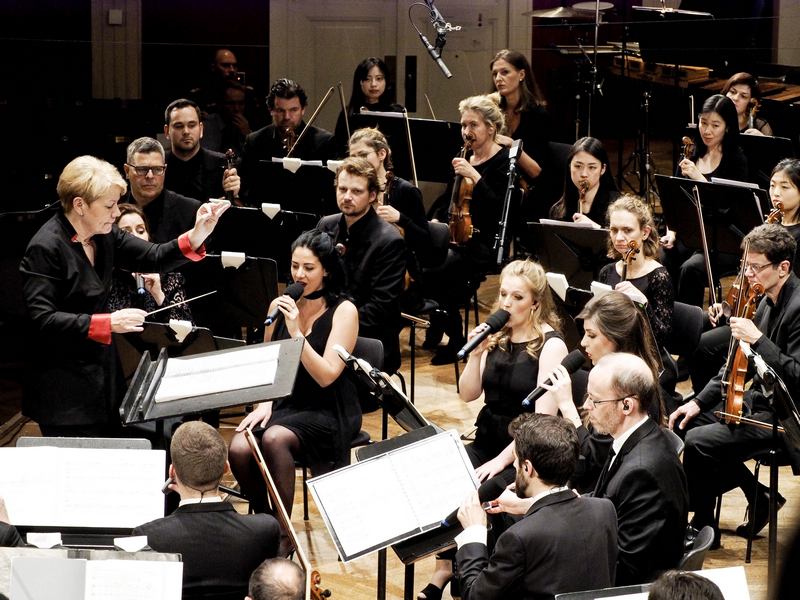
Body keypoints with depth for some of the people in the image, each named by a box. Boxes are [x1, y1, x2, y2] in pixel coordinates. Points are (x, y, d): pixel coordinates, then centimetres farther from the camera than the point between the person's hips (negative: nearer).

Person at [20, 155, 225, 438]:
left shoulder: (104, 235, 4)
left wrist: (196, 236, -16)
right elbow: (42, 319, -22)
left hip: (101, 370, 8)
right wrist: (108, 322, -26)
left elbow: (153, 258, 2)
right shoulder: (46, 248, -18)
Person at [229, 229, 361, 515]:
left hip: (327, 409, -5)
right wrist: (264, 403, -2)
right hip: (286, 403, 5)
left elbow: (326, 376, -16)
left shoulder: (343, 311, -7)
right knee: (239, 449, -26)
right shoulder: (280, 305, 7)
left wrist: (296, 332, -24)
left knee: (275, 440, -35)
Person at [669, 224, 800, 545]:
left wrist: (757, 338, -29)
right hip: (759, 398, 10)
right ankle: (759, 495, 14)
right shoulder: (767, 301, 8)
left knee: (699, 442, -20)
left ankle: (702, 526, 1)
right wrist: (699, 402, 9)